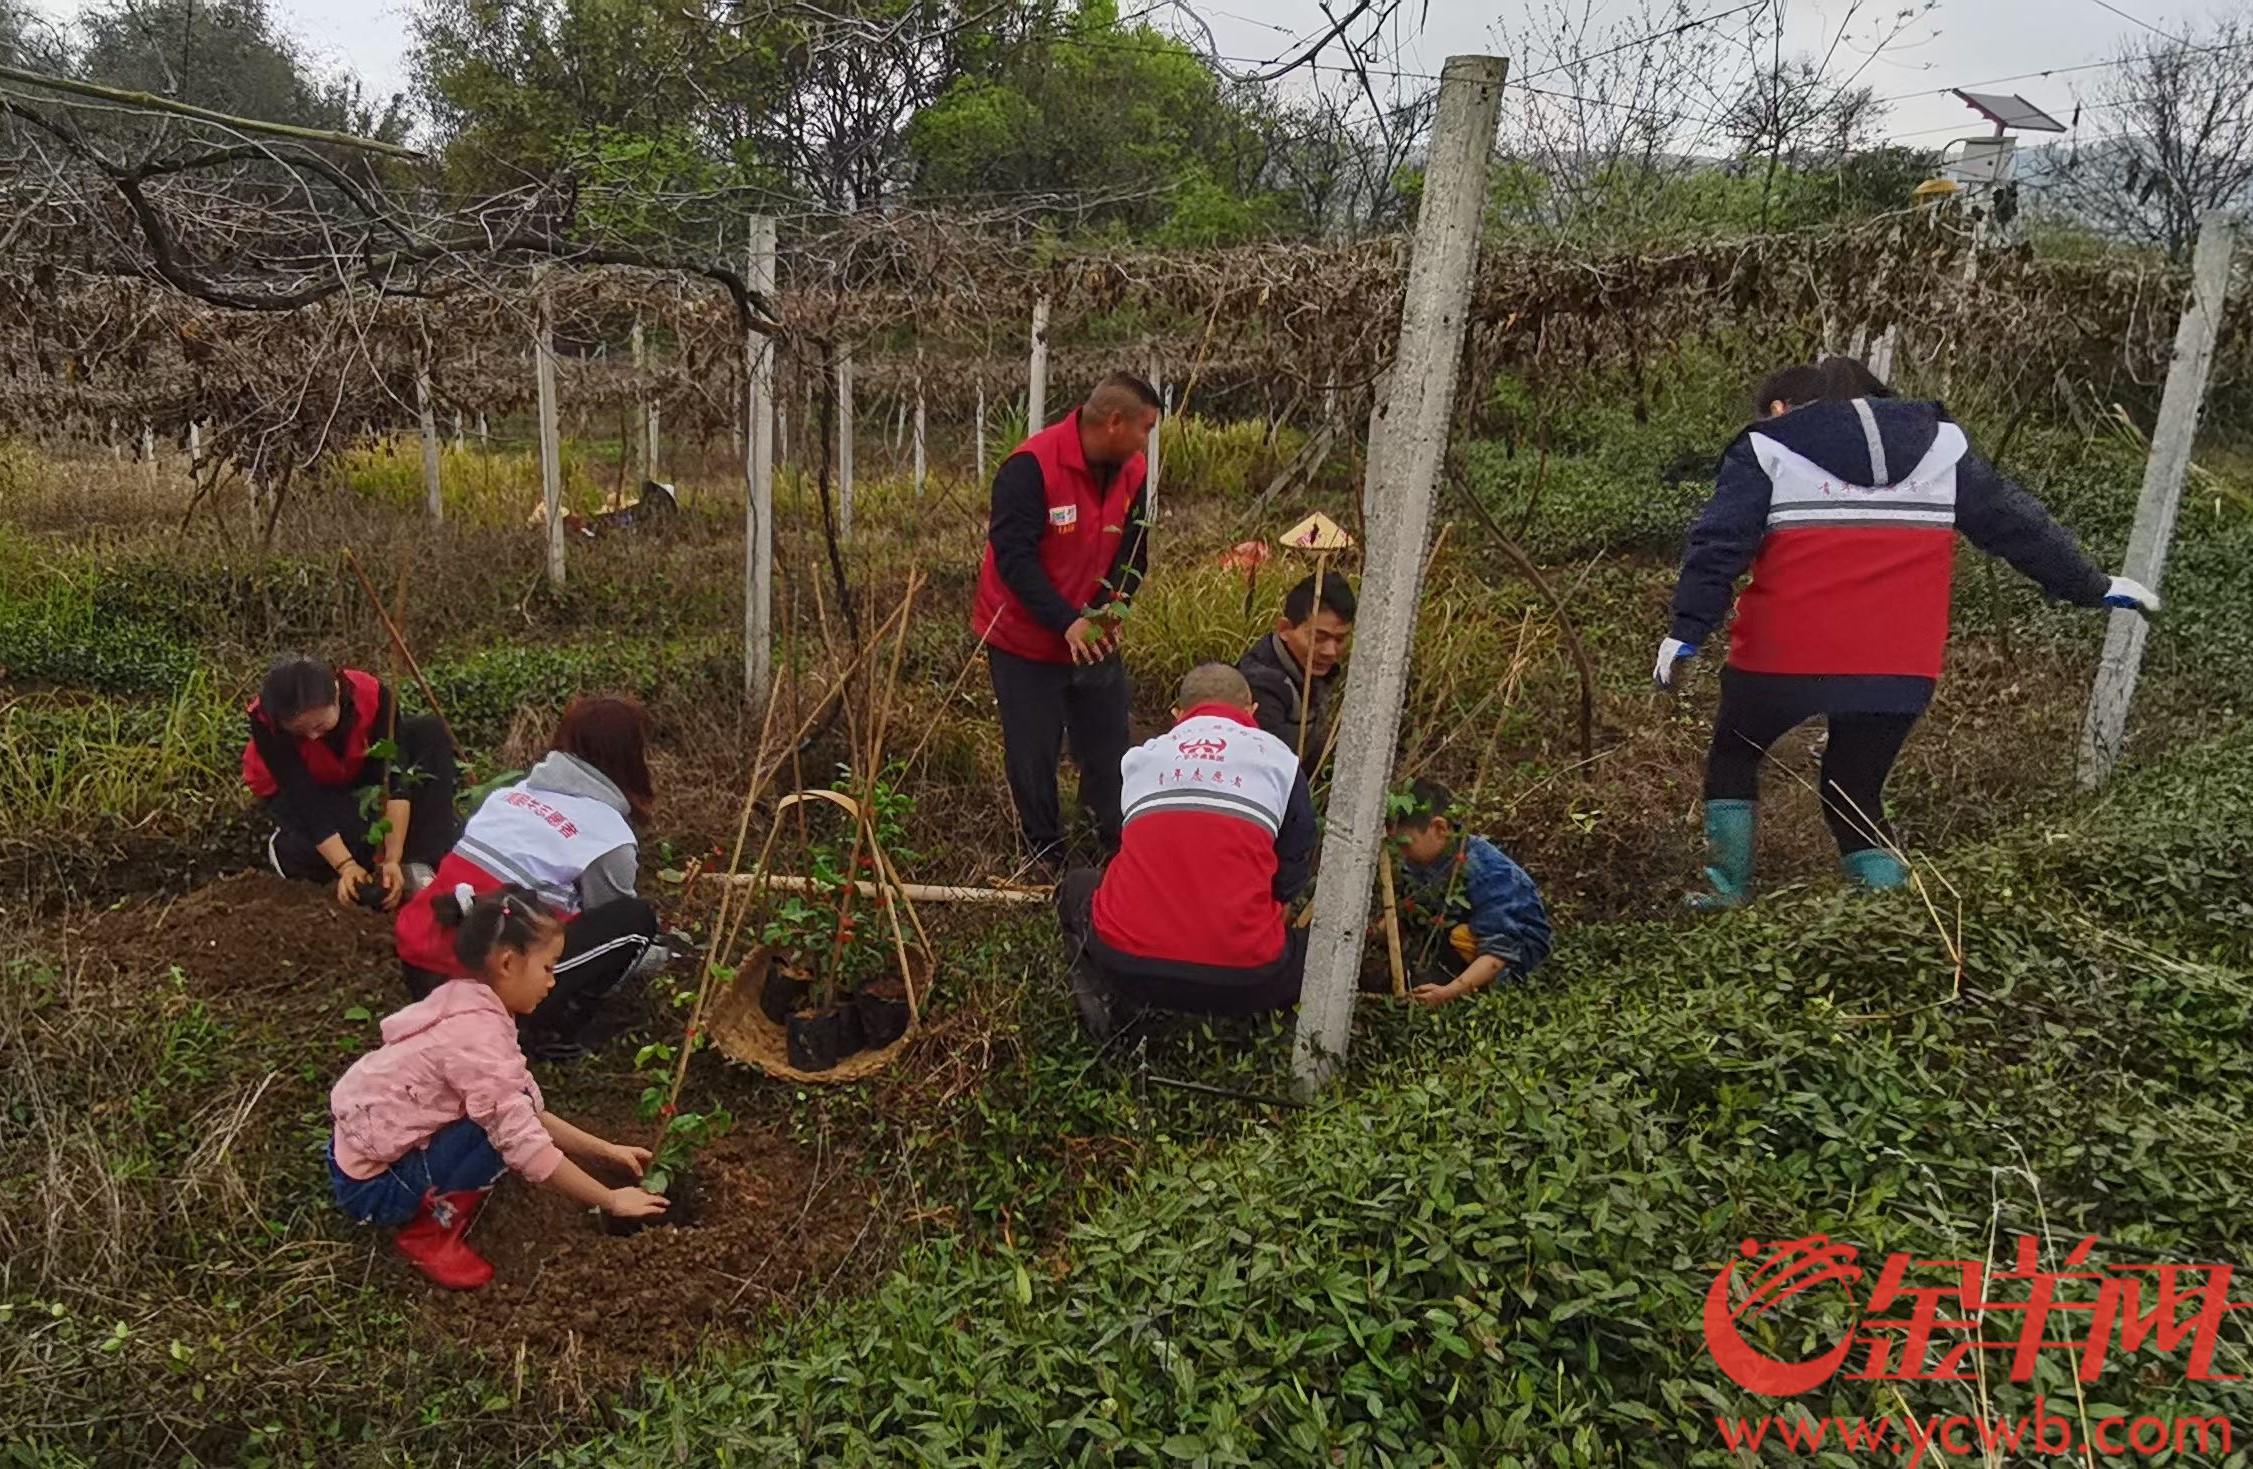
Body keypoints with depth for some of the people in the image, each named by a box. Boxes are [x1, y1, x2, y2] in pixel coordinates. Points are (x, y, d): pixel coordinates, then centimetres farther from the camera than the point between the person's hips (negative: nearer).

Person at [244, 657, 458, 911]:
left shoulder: (371, 694, -33)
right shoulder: (266, 721, -34)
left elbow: (394, 778, -34)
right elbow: (305, 799, -34)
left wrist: (393, 859, -39)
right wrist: (346, 866, -41)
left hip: (355, 775, 3)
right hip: (293, 787, -3)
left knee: (430, 732, -24)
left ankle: (418, 862, -30)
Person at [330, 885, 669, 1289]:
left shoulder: (466, 1005, 2)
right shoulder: (478, 1035, -27)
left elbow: (531, 1114, 7)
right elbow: (525, 1143, -27)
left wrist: (605, 1152, 5)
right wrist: (610, 1201, -17)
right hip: (374, 1185, -9)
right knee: (507, 1117, -22)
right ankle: (429, 1232, -8)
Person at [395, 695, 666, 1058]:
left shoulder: (519, 789, 14)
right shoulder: (608, 834, -6)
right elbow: (611, 926, 9)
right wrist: (654, 958, 31)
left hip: (418, 967, 8)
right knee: (636, 918, -1)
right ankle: (553, 1032, 1)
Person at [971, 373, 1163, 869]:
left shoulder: (1131, 473, -3)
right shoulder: (1030, 466, -24)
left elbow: (1132, 553, 5)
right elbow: (1013, 555, -26)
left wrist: (1111, 608, -14)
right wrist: (1066, 621, -30)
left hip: (1096, 637, 5)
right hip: (1024, 640, -5)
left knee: (1109, 750, 11)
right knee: (1033, 756, 8)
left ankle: (1122, 849, 27)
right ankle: (1045, 857, 26)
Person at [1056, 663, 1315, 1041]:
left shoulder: (1141, 756, 16)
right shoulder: (1278, 757, 11)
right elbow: (1293, 879, 16)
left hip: (1128, 963, 2)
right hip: (1242, 977, -2)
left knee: (1078, 886, 33)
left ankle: (1103, 987, 6)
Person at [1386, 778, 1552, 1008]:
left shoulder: (1486, 871, -32)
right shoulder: (1415, 861, -11)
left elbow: (1498, 951, -37)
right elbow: (1402, 918, 0)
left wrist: (1449, 992, -47)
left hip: (1518, 945, -7)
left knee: (1463, 937, -37)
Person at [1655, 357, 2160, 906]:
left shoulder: (1765, 449, 4)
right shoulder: (1941, 444, 17)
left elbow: (1718, 546, -9)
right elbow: (2017, 523, 20)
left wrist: (1687, 630, -12)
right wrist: (2092, 586, 27)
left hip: (1786, 658, -3)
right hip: (1901, 669, 4)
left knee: (1733, 754, 21)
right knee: (1856, 795, 18)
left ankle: (1728, 892, 17)